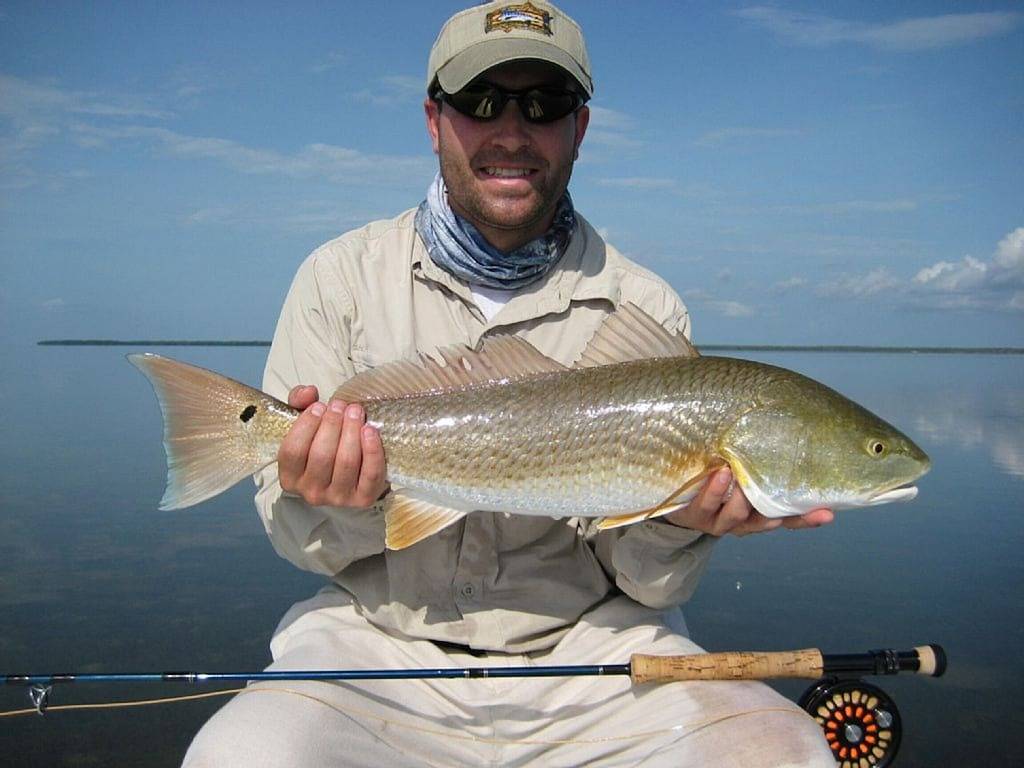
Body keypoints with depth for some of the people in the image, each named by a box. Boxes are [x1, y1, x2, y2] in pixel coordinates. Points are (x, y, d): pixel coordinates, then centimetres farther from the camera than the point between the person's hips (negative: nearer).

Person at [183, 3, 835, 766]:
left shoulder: (647, 309, -1)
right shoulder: (342, 276, 0)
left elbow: (648, 583, 1)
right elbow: (296, 535, 0)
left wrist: (672, 526, -21)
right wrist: (344, 502, -23)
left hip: (586, 649, 1)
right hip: (380, 637, 0)